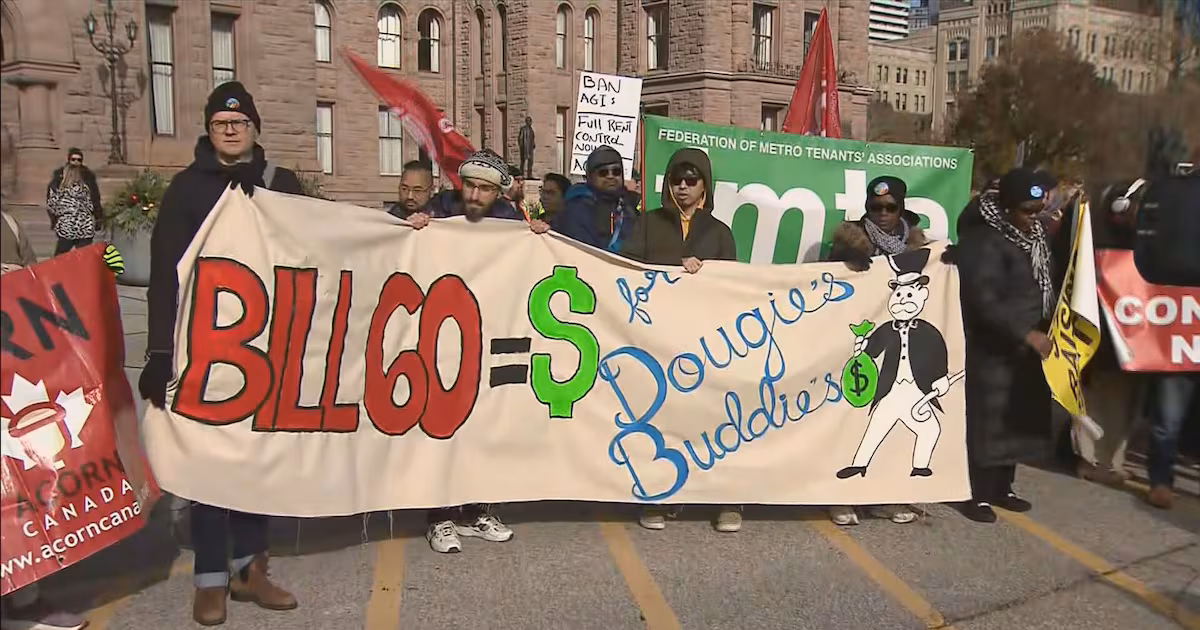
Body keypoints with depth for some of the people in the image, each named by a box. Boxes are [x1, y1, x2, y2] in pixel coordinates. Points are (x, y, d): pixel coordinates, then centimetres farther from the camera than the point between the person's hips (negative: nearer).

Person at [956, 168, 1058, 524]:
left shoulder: (1036, 235, 9)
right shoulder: (983, 242, -17)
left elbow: (1047, 285, 16)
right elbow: (984, 301, -24)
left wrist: (1052, 328, 4)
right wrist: (1027, 334, -27)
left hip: (1026, 348, 8)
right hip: (991, 348, -8)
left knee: (1017, 418, 13)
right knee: (987, 420, -3)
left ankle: (1002, 488, 26)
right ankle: (978, 494, 8)